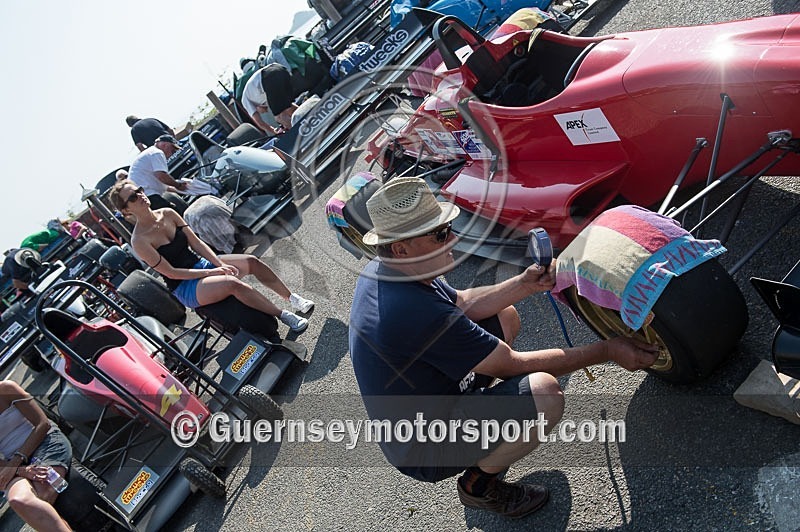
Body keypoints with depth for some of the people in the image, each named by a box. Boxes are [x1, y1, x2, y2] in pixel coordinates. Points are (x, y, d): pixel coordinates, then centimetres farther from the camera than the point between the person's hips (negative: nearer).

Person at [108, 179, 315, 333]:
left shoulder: (168, 214, 3)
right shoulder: (139, 241, -15)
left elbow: (196, 242, 2)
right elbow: (171, 272, -15)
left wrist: (220, 264, -11)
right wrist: (211, 272, -17)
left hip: (202, 263, 6)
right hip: (185, 287, -6)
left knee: (252, 261, -16)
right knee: (233, 283, -33)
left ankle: (292, 298, -7)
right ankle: (283, 316, -24)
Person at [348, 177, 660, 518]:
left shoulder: (378, 271, -6)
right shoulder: (419, 313, -35)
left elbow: (463, 304, 7)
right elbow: (515, 365, -25)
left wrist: (526, 284, -5)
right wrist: (608, 352, -16)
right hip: (424, 455, -9)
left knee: (505, 316, 12)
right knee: (544, 392, -30)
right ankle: (479, 483, -3)